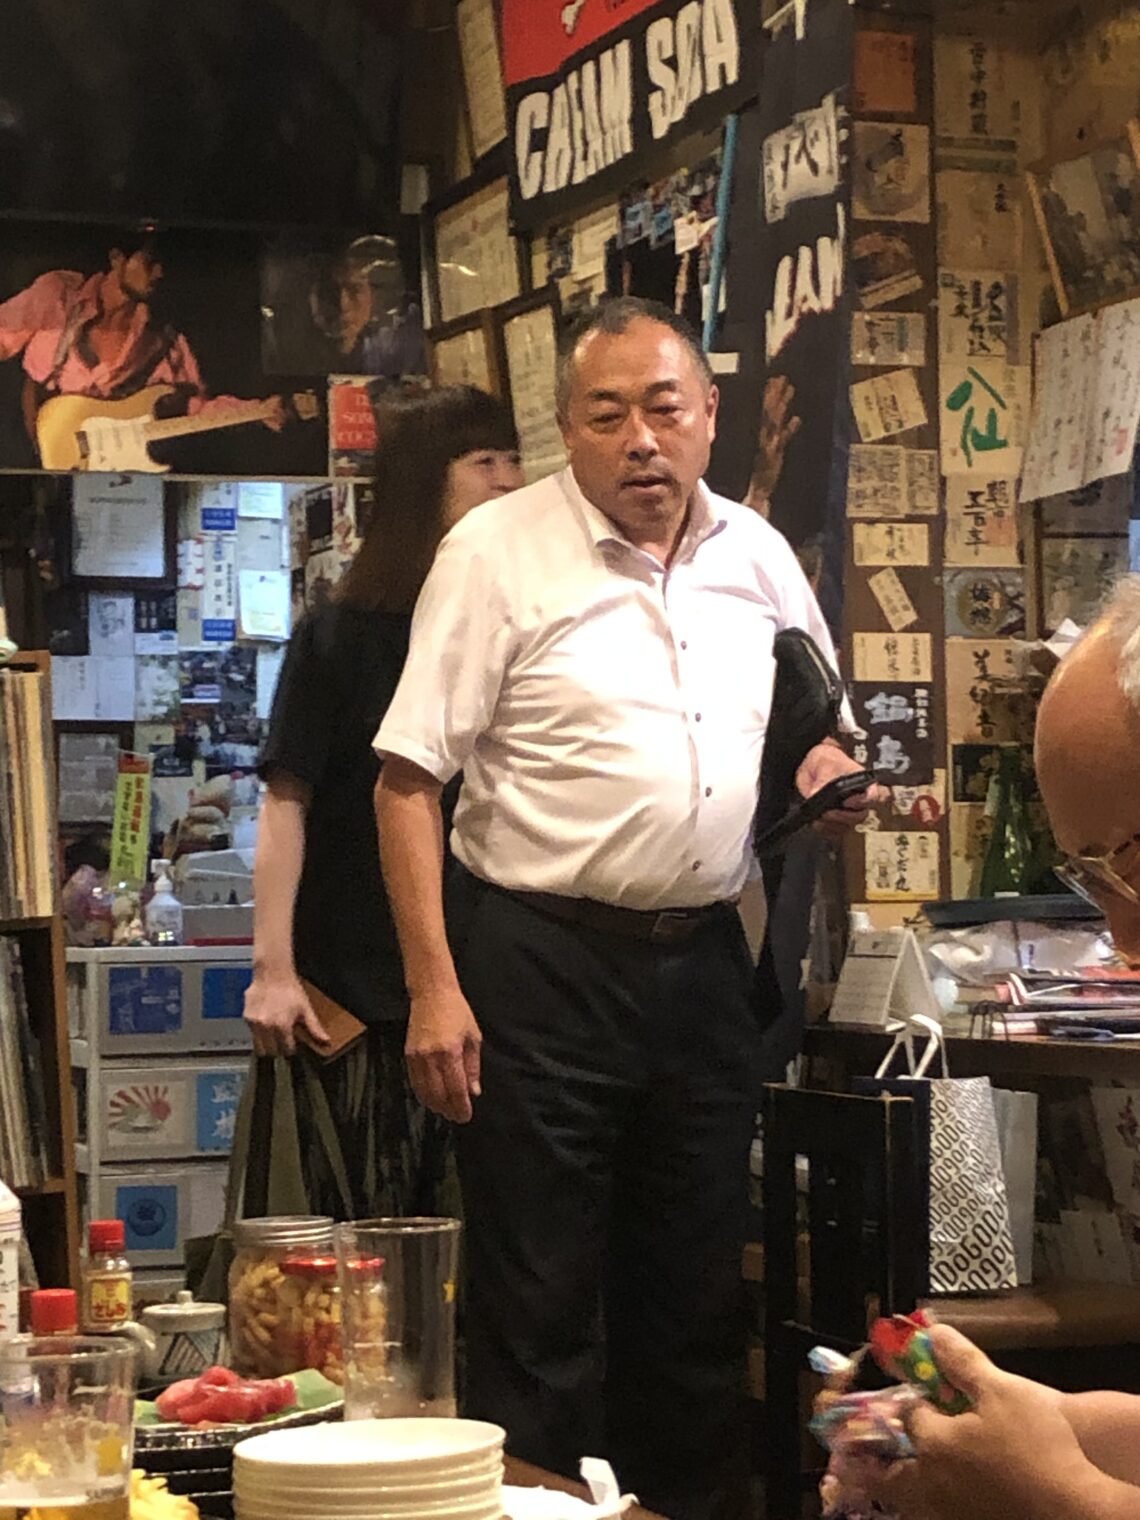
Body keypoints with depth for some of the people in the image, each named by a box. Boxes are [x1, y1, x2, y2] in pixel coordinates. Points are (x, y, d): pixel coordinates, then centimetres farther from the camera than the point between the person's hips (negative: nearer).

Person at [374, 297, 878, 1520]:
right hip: (541, 960, -5)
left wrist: (830, 769, -1)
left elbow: (814, 721, 24)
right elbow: (409, 779, -9)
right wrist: (435, 987, -16)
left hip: (702, 959, 5)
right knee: (539, 1312, -1)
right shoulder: (497, 551, -7)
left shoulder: (757, 556, 9)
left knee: (697, 1295, 13)